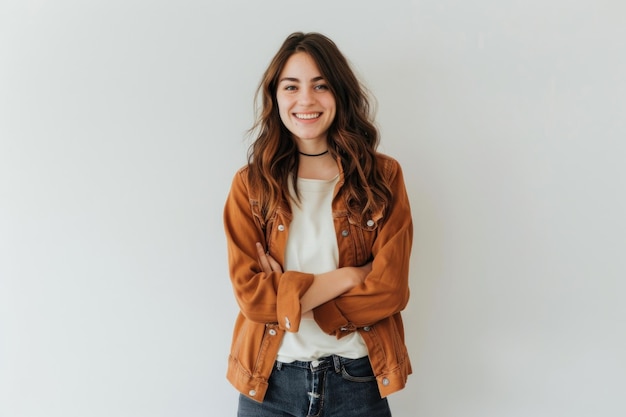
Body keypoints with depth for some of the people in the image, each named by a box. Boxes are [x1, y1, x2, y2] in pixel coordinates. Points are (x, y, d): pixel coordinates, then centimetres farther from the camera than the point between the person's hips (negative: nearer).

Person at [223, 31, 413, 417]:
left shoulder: (383, 176, -5)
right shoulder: (250, 184, -4)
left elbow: (390, 289, -11)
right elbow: (249, 292, -11)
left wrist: (286, 293, -14)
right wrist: (347, 276, -16)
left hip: (357, 381, 0)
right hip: (269, 383, 1)